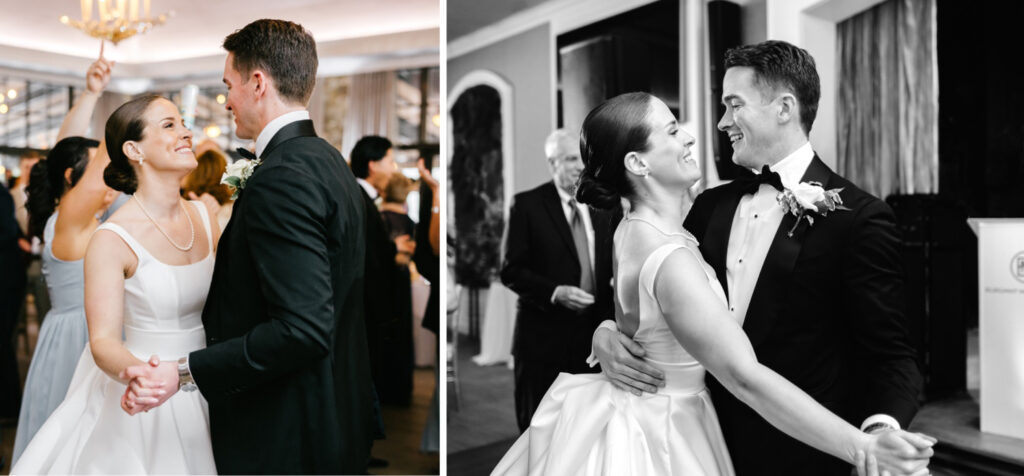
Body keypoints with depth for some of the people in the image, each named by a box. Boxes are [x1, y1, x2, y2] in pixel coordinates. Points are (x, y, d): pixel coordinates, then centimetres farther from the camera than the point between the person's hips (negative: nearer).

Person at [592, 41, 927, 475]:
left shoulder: (859, 219, -12)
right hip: (710, 441, 5)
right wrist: (607, 333, -12)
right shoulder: (712, 205, 3)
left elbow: (889, 354, -13)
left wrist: (881, 429, -32)